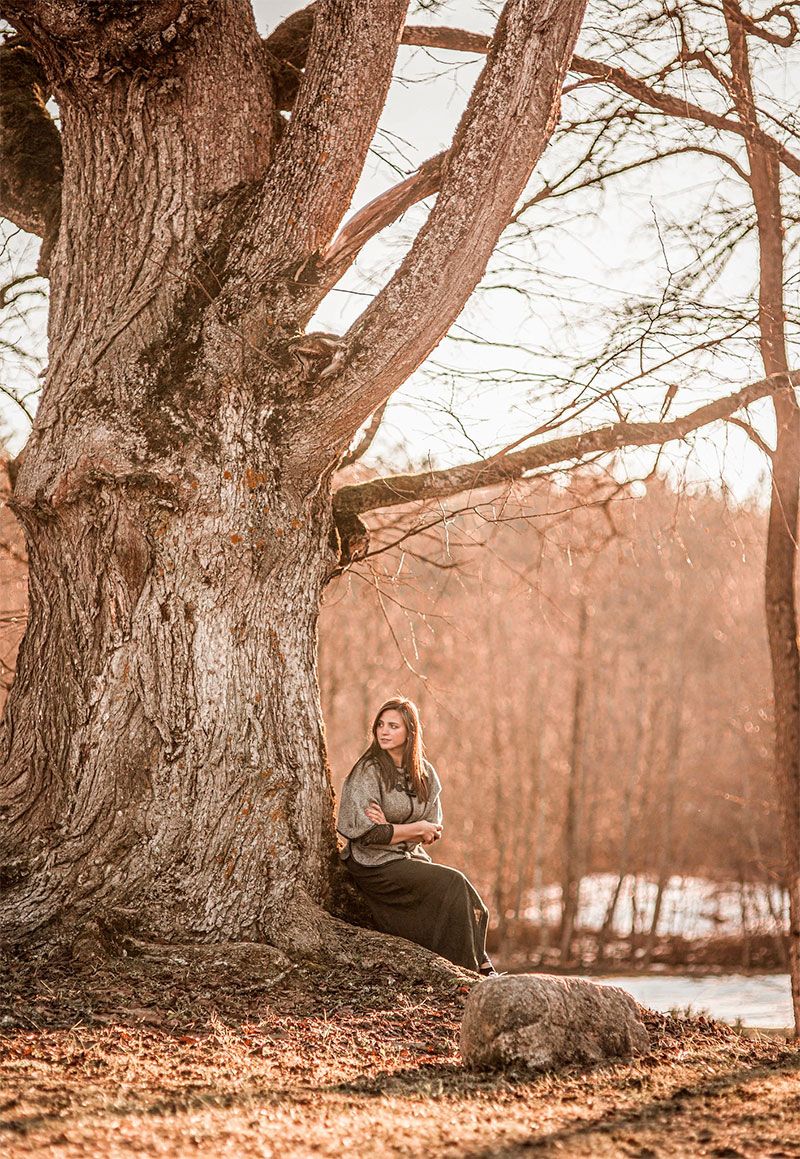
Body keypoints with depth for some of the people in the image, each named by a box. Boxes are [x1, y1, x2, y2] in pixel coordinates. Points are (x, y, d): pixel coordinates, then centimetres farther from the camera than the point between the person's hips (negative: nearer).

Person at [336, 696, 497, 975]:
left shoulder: (424, 773, 7)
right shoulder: (368, 771, -10)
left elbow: (433, 831, 5)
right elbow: (368, 833, -15)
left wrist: (391, 829, -13)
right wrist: (417, 828, -8)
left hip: (411, 857, 6)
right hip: (374, 864, -6)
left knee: (469, 903, -16)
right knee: (452, 884, -21)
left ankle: (480, 967, -9)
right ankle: (477, 968, -11)